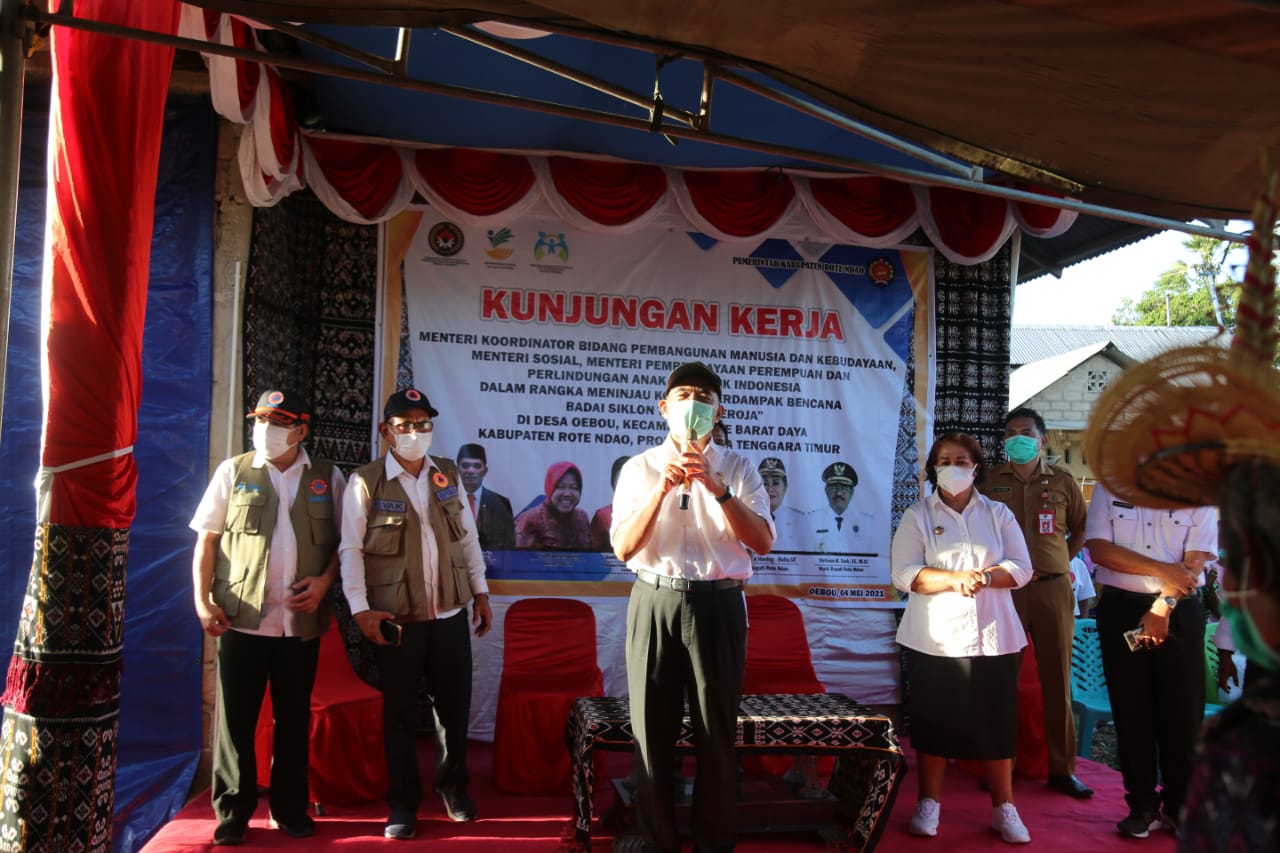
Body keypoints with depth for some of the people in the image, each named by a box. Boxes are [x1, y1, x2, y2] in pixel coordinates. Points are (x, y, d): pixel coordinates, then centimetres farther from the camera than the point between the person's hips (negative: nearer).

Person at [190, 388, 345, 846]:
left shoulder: (328, 478, 5)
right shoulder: (233, 471, 4)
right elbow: (206, 540, 3)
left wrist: (324, 580, -8)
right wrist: (202, 600, -5)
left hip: (301, 621, 1)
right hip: (241, 619, -1)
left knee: (294, 718, 11)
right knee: (235, 718, 5)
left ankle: (290, 808, 24)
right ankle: (232, 812, 19)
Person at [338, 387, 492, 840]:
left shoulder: (448, 475, 7)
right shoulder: (365, 482, -6)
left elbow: (469, 538, 12)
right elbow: (350, 550, -7)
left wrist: (481, 592, 10)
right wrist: (361, 608, -13)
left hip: (451, 615, 4)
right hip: (397, 618, -3)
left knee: (454, 704, 13)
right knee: (399, 712, 7)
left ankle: (453, 786, 34)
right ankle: (404, 803, 23)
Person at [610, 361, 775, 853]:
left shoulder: (737, 468, 4)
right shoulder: (639, 469, 4)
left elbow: (763, 542, -8)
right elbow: (623, 548, -5)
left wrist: (718, 489, -21)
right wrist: (663, 487, -17)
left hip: (717, 605, 0)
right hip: (655, 603, 1)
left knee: (717, 733, 8)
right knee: (653, 731, 9)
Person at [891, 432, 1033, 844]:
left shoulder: (999, 514, 9)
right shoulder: (917, 516, 2)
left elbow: (1021, 568, 1)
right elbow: (904, 573, -8)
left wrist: (984, 577, -17)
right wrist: (955, 579, -21)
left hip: (992, 636, 1)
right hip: (935, 637, -1)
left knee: (997, 722, 4)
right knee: (934, 720, 5)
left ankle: (1004, 808, 18)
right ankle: (928, 804, 17)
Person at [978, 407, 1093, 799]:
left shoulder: (1062, 480, 8)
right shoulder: (991, 480, 5)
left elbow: (1081, 529, 18)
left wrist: (1059, 561, 8)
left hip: (1053, 589, 1)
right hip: (1004, 589, -1)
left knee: (1057, 680, 5)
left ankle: (1062, 769, 14)